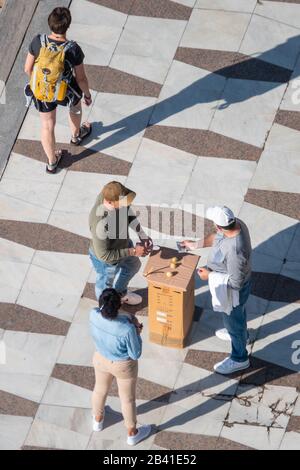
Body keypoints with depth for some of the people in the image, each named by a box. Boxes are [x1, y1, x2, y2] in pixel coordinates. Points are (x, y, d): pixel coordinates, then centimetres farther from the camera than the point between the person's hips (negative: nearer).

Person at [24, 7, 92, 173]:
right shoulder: (73, 49, -30)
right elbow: (81, 79, -17)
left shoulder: (38, 42, -25)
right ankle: (76, 135, 63)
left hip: (41, 92, 2)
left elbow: (28, 68, -10)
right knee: (76, 105, 36)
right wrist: (87, 94, 3)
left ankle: (52, 162, 43)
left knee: (47, 126, 24)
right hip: (65, 93, -2)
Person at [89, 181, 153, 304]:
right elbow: (103, 256, -33)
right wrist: (132, 251, -26)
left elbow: (128, 212, -4)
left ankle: (120, 293, 64)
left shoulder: (110, 193, -27)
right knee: (105, 285, 25)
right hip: (106, 261, -7)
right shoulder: (100, 224, -46)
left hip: (122, 243, 7)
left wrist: (142, 235, -11)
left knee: (133, 265, 34)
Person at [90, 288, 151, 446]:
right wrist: (137, 332, -12)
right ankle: (132, 433, 48)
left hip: (101, 359, 4)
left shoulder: (94, 316, -29)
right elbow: (135, 355, -23)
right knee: (128, 399, 23)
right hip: (123, 366, -4)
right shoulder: (127, 329, -41)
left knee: (100, 389, 33)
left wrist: (126, 318, -13)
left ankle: (98, 420, 60)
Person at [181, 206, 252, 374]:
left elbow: (235, 283, -33)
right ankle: (240, 333, 65)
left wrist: (210, 275, -23)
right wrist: (195, 244, 10)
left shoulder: (234, 251, -45)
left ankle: (239, 359, 43)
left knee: (233, 320, 18)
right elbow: (217, 237, 4)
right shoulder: (236, 223, -20)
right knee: (238, 312, 35)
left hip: (234, 291, -8)